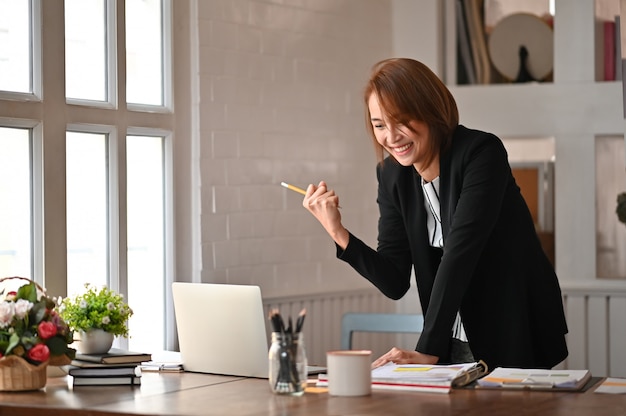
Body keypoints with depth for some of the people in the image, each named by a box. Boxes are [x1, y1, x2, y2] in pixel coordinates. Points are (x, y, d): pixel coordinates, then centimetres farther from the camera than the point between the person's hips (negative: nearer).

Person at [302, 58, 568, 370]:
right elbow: (395, 283, -2)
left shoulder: (481, 153, -19)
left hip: (515, 336, -5)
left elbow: (460, 252, -28)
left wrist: (428, 350, -33)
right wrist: (337, 233, -16)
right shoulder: (391, 174, 0)